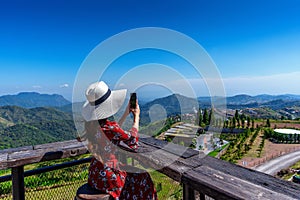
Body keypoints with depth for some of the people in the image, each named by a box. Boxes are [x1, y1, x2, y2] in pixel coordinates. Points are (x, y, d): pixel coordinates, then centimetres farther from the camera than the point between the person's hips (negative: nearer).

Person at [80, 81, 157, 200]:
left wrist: (127, 113, 10)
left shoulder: (89, 123, -5)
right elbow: (133, 140, -12)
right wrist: (136, 116, -1)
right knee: (142, 177, 18)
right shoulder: (109, 127, -29)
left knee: (131, 170, 30)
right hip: (108, 179, -7)